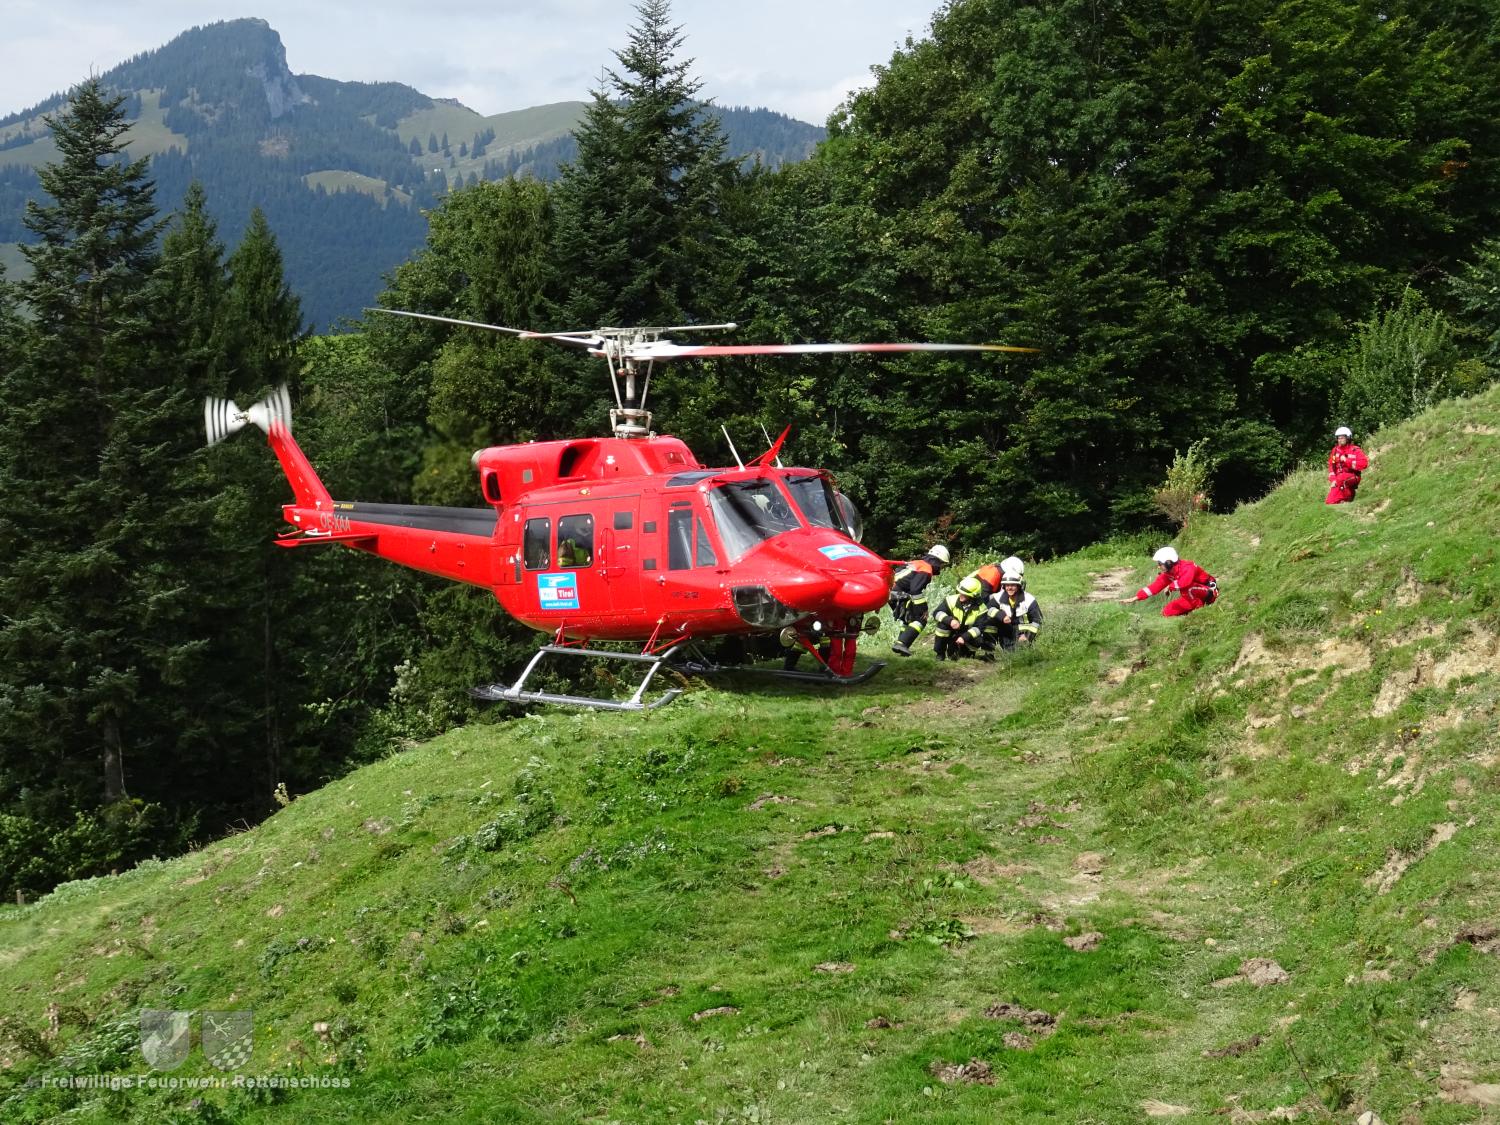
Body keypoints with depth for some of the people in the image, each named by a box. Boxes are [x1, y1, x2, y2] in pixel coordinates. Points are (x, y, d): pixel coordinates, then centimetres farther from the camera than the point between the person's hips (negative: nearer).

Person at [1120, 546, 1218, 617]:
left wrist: (1170, 586, -28)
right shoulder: (1167, 574, -3)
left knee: (1187, 588, -38)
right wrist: (1134, 599, -10)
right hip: (1192, 597, 8)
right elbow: (1154, 587, -5)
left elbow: (1184, 583, -47)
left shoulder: (1187, 567, -28)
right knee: (1167, 612, -1)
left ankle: (1199, 605, -12)